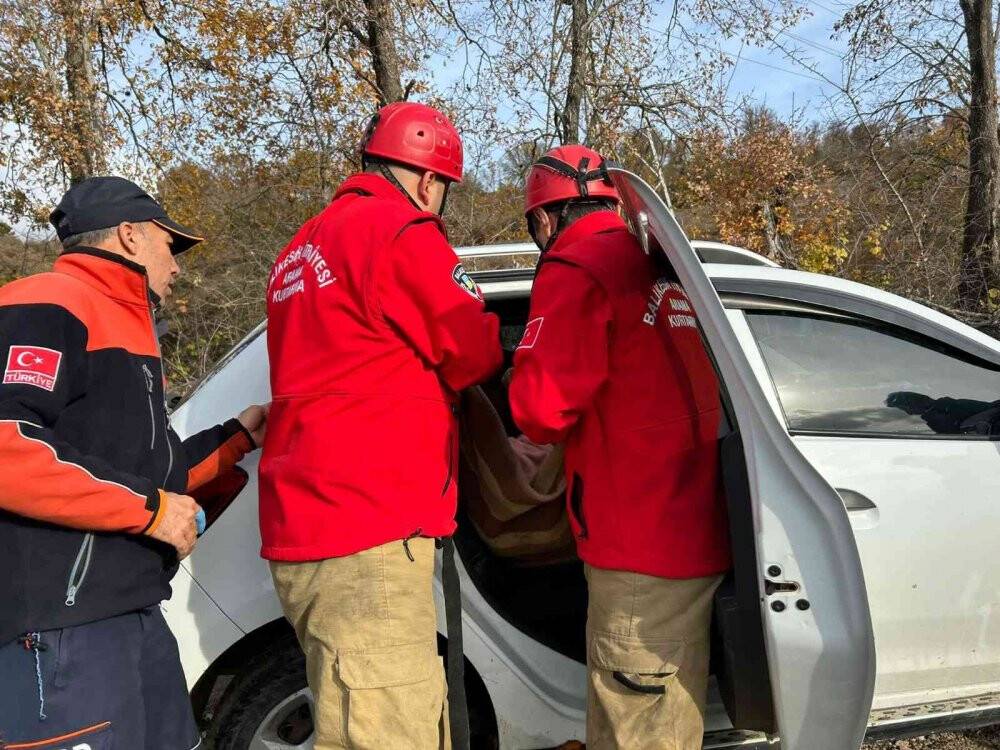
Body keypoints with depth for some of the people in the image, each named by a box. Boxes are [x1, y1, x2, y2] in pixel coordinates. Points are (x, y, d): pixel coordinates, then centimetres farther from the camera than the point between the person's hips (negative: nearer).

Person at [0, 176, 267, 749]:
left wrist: (238, 435, 28)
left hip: (134, 614, 10)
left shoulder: (124, 328, 23)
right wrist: (150, 509, -20)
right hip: (63, 624, -10)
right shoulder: (47, 306, -10)